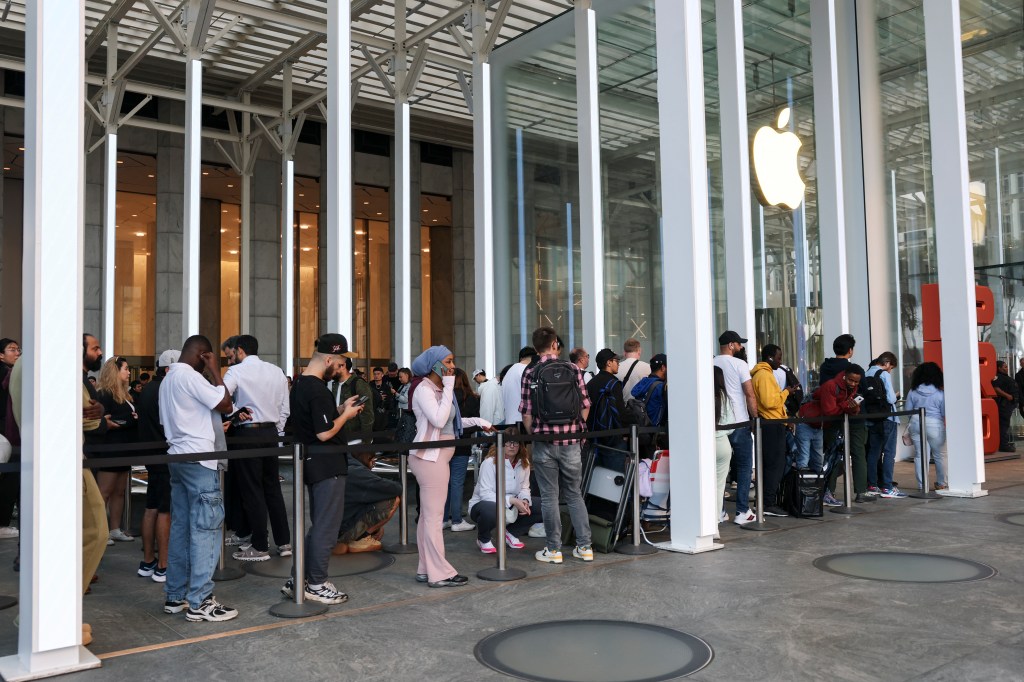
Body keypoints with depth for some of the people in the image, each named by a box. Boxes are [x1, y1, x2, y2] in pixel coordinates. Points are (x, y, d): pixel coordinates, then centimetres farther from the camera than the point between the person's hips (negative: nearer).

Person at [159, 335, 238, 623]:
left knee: (181, 528, 12)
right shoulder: (190, 377, -13)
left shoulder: (167, 379, 16)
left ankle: (176, 597, 16)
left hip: (177, 457, 10)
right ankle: (199, 602, -5)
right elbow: (226, 406, -14)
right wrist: (216, 371, -7)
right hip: (199, 459, -10)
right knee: (205, 529, -6)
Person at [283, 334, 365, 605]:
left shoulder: (299, 383, 10)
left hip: (312, 462, 10)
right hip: (327, 466, -10)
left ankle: (299, 580, 23)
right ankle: (317, 584, 12)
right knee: (327, 528, 2)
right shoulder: (317, 390, -22)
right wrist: (346, 415, -9)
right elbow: (325, 433, -23)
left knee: (319, 525, 19)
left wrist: (340, 409, 8)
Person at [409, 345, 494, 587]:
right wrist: (449, 388, -18)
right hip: (430, 457, -10)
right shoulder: (424, 389, -12)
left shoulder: (439, 389, 17)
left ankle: (426, 569, 17)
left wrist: (476, 421, 10)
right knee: (434, 516, -7)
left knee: (428, 515, 12)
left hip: (434, 457, 10)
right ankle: (440, 573, -3)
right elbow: (438, 420, -23)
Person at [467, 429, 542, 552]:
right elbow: (485, 493, -24)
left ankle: (510, 532, 9)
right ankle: (483, 539, -7)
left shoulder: (524, 463, 0)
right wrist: (512, 500, -32)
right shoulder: (490, 462, -20)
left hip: (512, 506, 6)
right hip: (483, 503, -6)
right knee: (490, 510, -43)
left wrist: (525, 500, -22)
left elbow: (524, 487, 2)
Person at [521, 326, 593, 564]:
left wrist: (534, 435, 8)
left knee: (549, 496, 6)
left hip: (544, 443, -2)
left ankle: (553, 549, 11)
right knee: (574, 494, 13)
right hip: (571, 442, 2)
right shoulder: (573, 370, 0)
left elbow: (527, 413, -7)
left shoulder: (530, 373, -4)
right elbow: (585, 406, 1)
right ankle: (584, 546, 14)